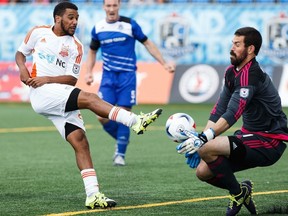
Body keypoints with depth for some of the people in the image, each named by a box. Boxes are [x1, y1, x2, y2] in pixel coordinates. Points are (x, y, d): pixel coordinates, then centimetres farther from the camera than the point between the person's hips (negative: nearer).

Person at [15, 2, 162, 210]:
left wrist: (47, 79, -13)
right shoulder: (38, 33, 6)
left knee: (80, 141, -10)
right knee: (89, 98, -26)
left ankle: (93, 195, -14)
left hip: (62, 100, 4)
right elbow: (20, 53, 19)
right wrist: (22, 68, -3)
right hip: (42, 94, -4)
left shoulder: (75, 46, 8)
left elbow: (72, 79, 3)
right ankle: (136, 121, -37)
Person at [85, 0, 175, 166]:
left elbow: (147, 43, 4)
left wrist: (164, 63, -1)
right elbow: (92, 51, 19)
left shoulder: (130, 24, -4)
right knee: (103, 117, -7)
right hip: (108, 77, 3)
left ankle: (120, 154, 8)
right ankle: (122, 139, 21)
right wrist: (89, 72, 5)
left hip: (127, 77, -3)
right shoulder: (98, 28, 5)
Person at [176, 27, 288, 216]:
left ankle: (238, 193, -6)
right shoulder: (232, 72, 9)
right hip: (250, 136, 9)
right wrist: (199, 139, -3)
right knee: (203, 171, 0)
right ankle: (242, 190, 19)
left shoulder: (250, 75, -21)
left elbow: (232, 115, -30)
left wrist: (203, 139, -37)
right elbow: (219, 110, 8)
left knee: (207, 150, -26)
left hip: (269, 143, -9)